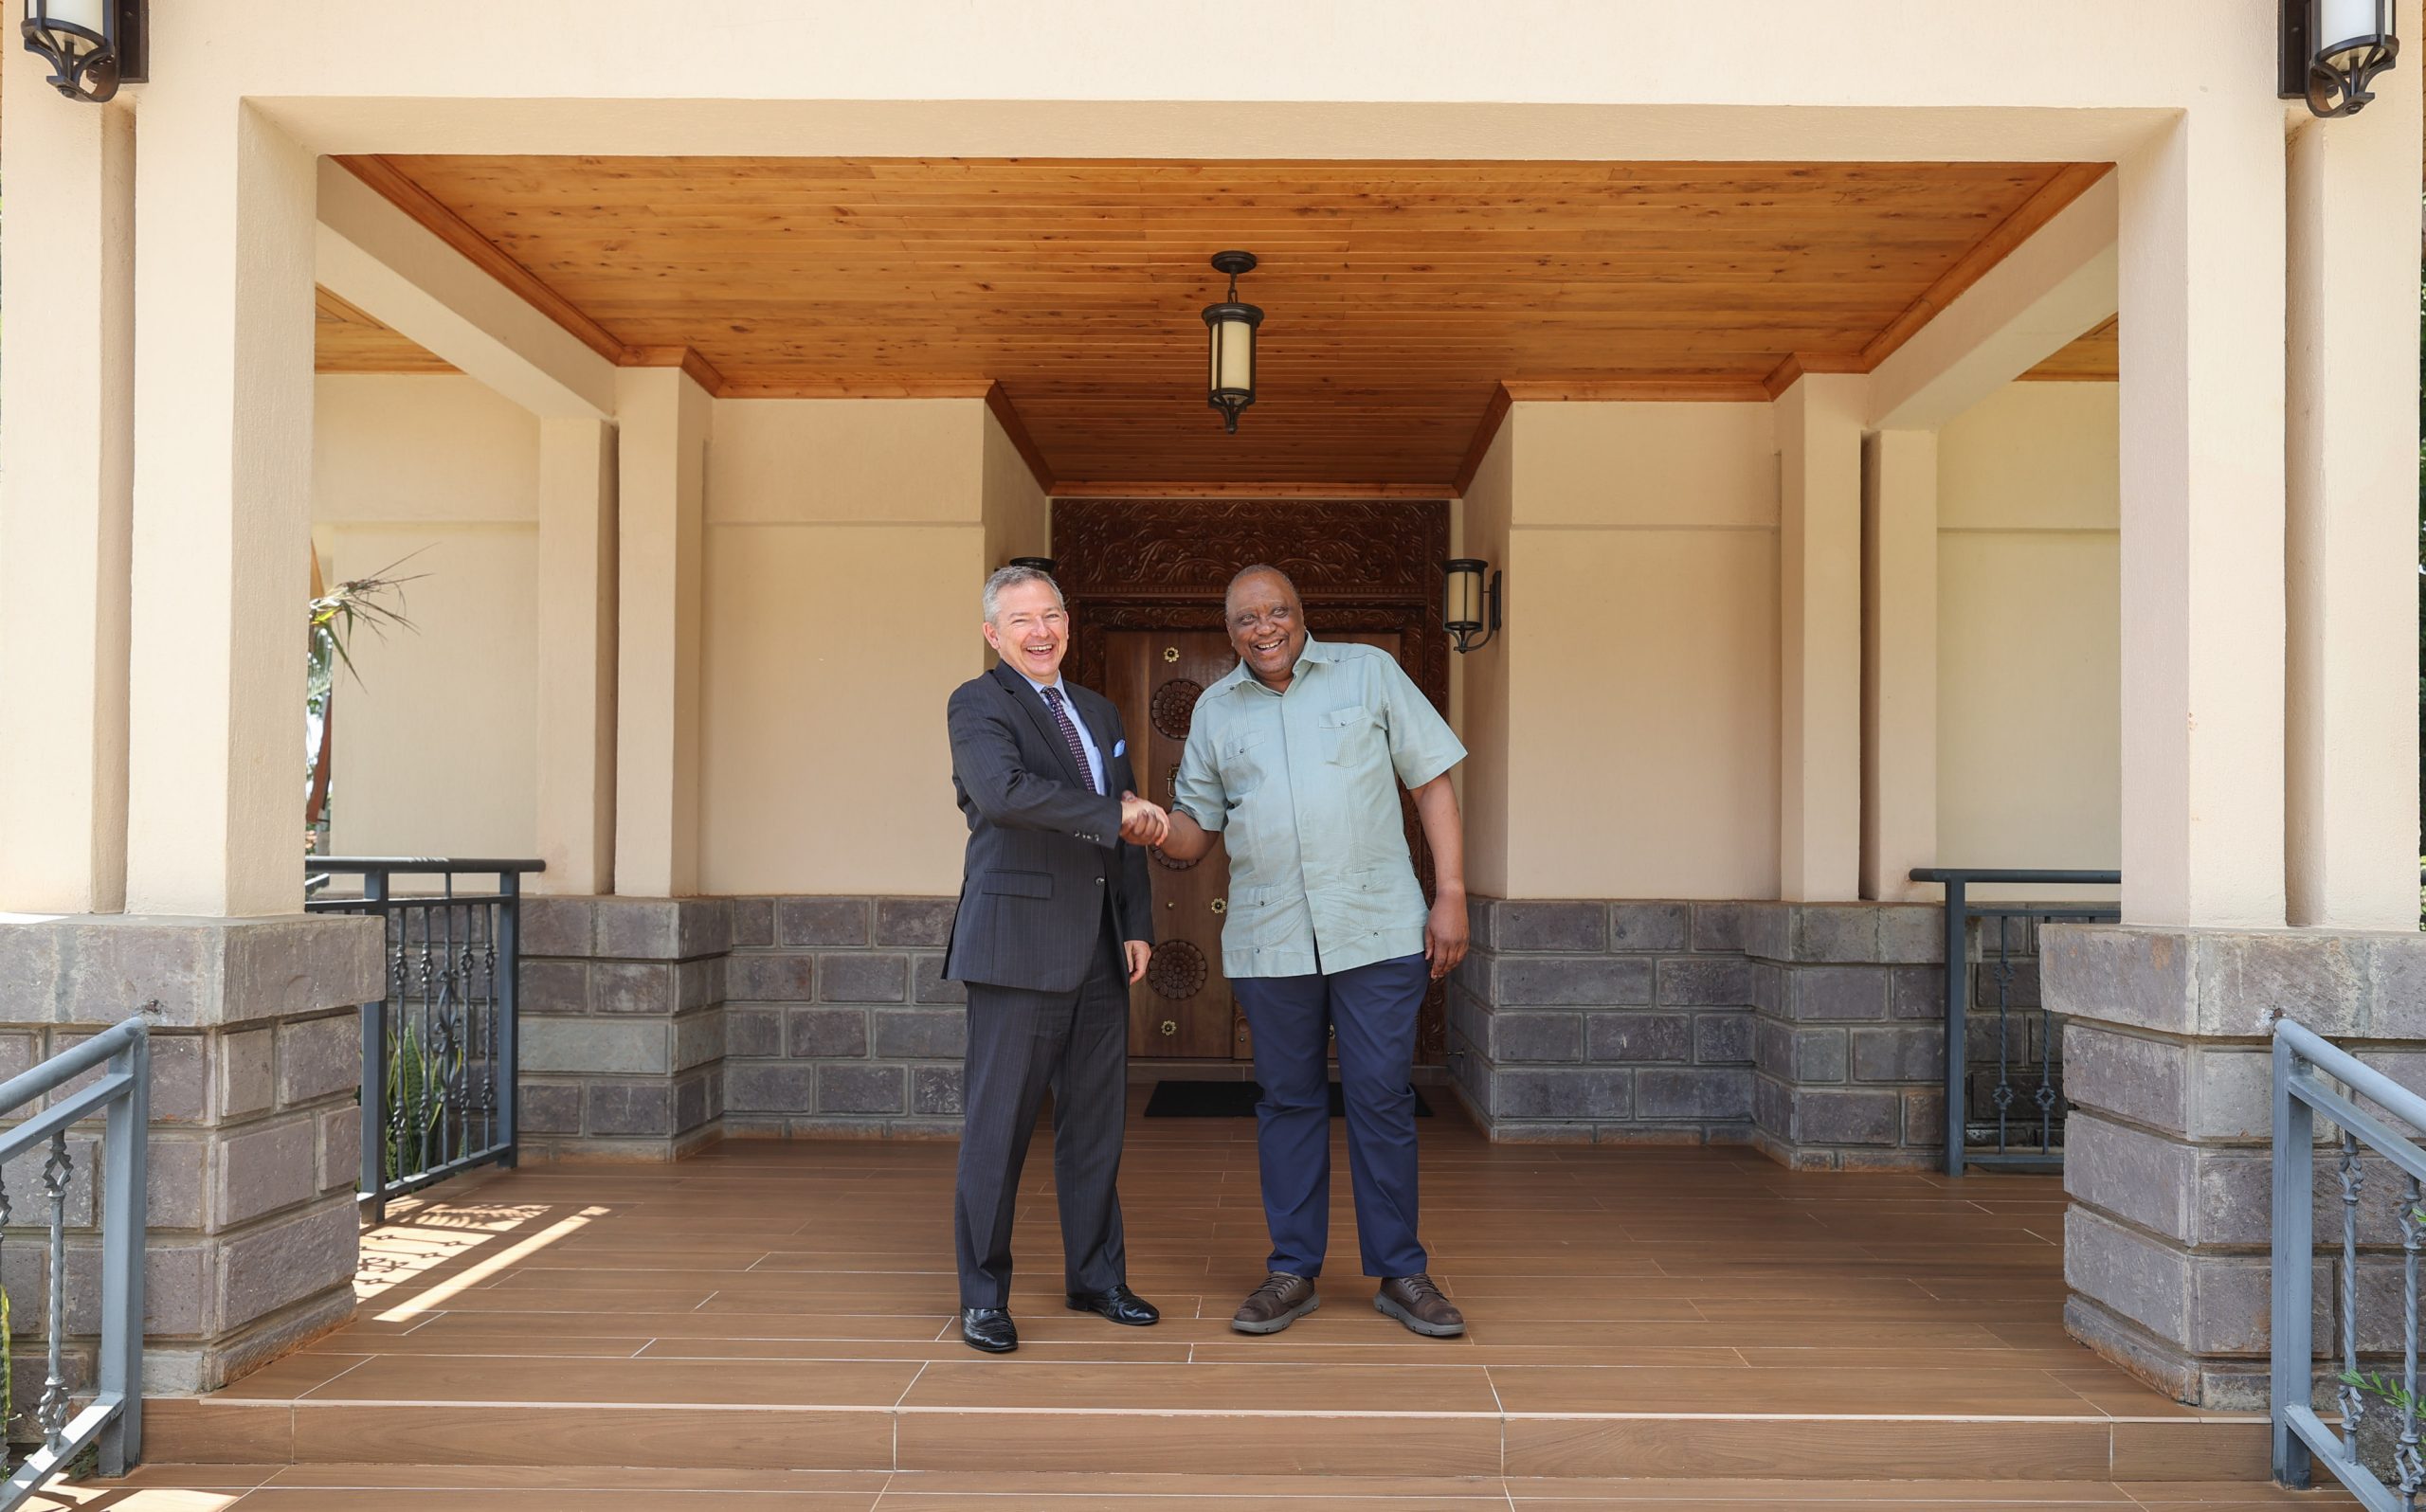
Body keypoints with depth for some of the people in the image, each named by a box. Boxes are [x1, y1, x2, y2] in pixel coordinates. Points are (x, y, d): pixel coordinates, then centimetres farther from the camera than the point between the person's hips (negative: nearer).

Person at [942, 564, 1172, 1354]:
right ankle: (983, 1297, 9)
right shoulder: (979, 704, -3)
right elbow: (1002, 791, -23)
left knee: (1096, 1122, 12)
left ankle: (1096, 1278, 24)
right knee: (998, 1125, -2)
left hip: (1098, 948, 7)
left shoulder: (1099, 714, 19)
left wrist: (1137, 925, 10)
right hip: (1018, 945, -6)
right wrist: (1115, 812, -19)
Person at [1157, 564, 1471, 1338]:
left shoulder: (1369, 672, 7)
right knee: (1288, 1101, 8)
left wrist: (1451, 894, -4)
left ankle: (1401, 1273, 12)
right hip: (1268, 941, 2)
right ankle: (1292, 1273, 18)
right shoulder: (1215, 709, 13)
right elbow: (1196, 830, 13)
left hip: (1377, 928, -2)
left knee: (1381, 1099, 0)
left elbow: (1432, 781, 5)